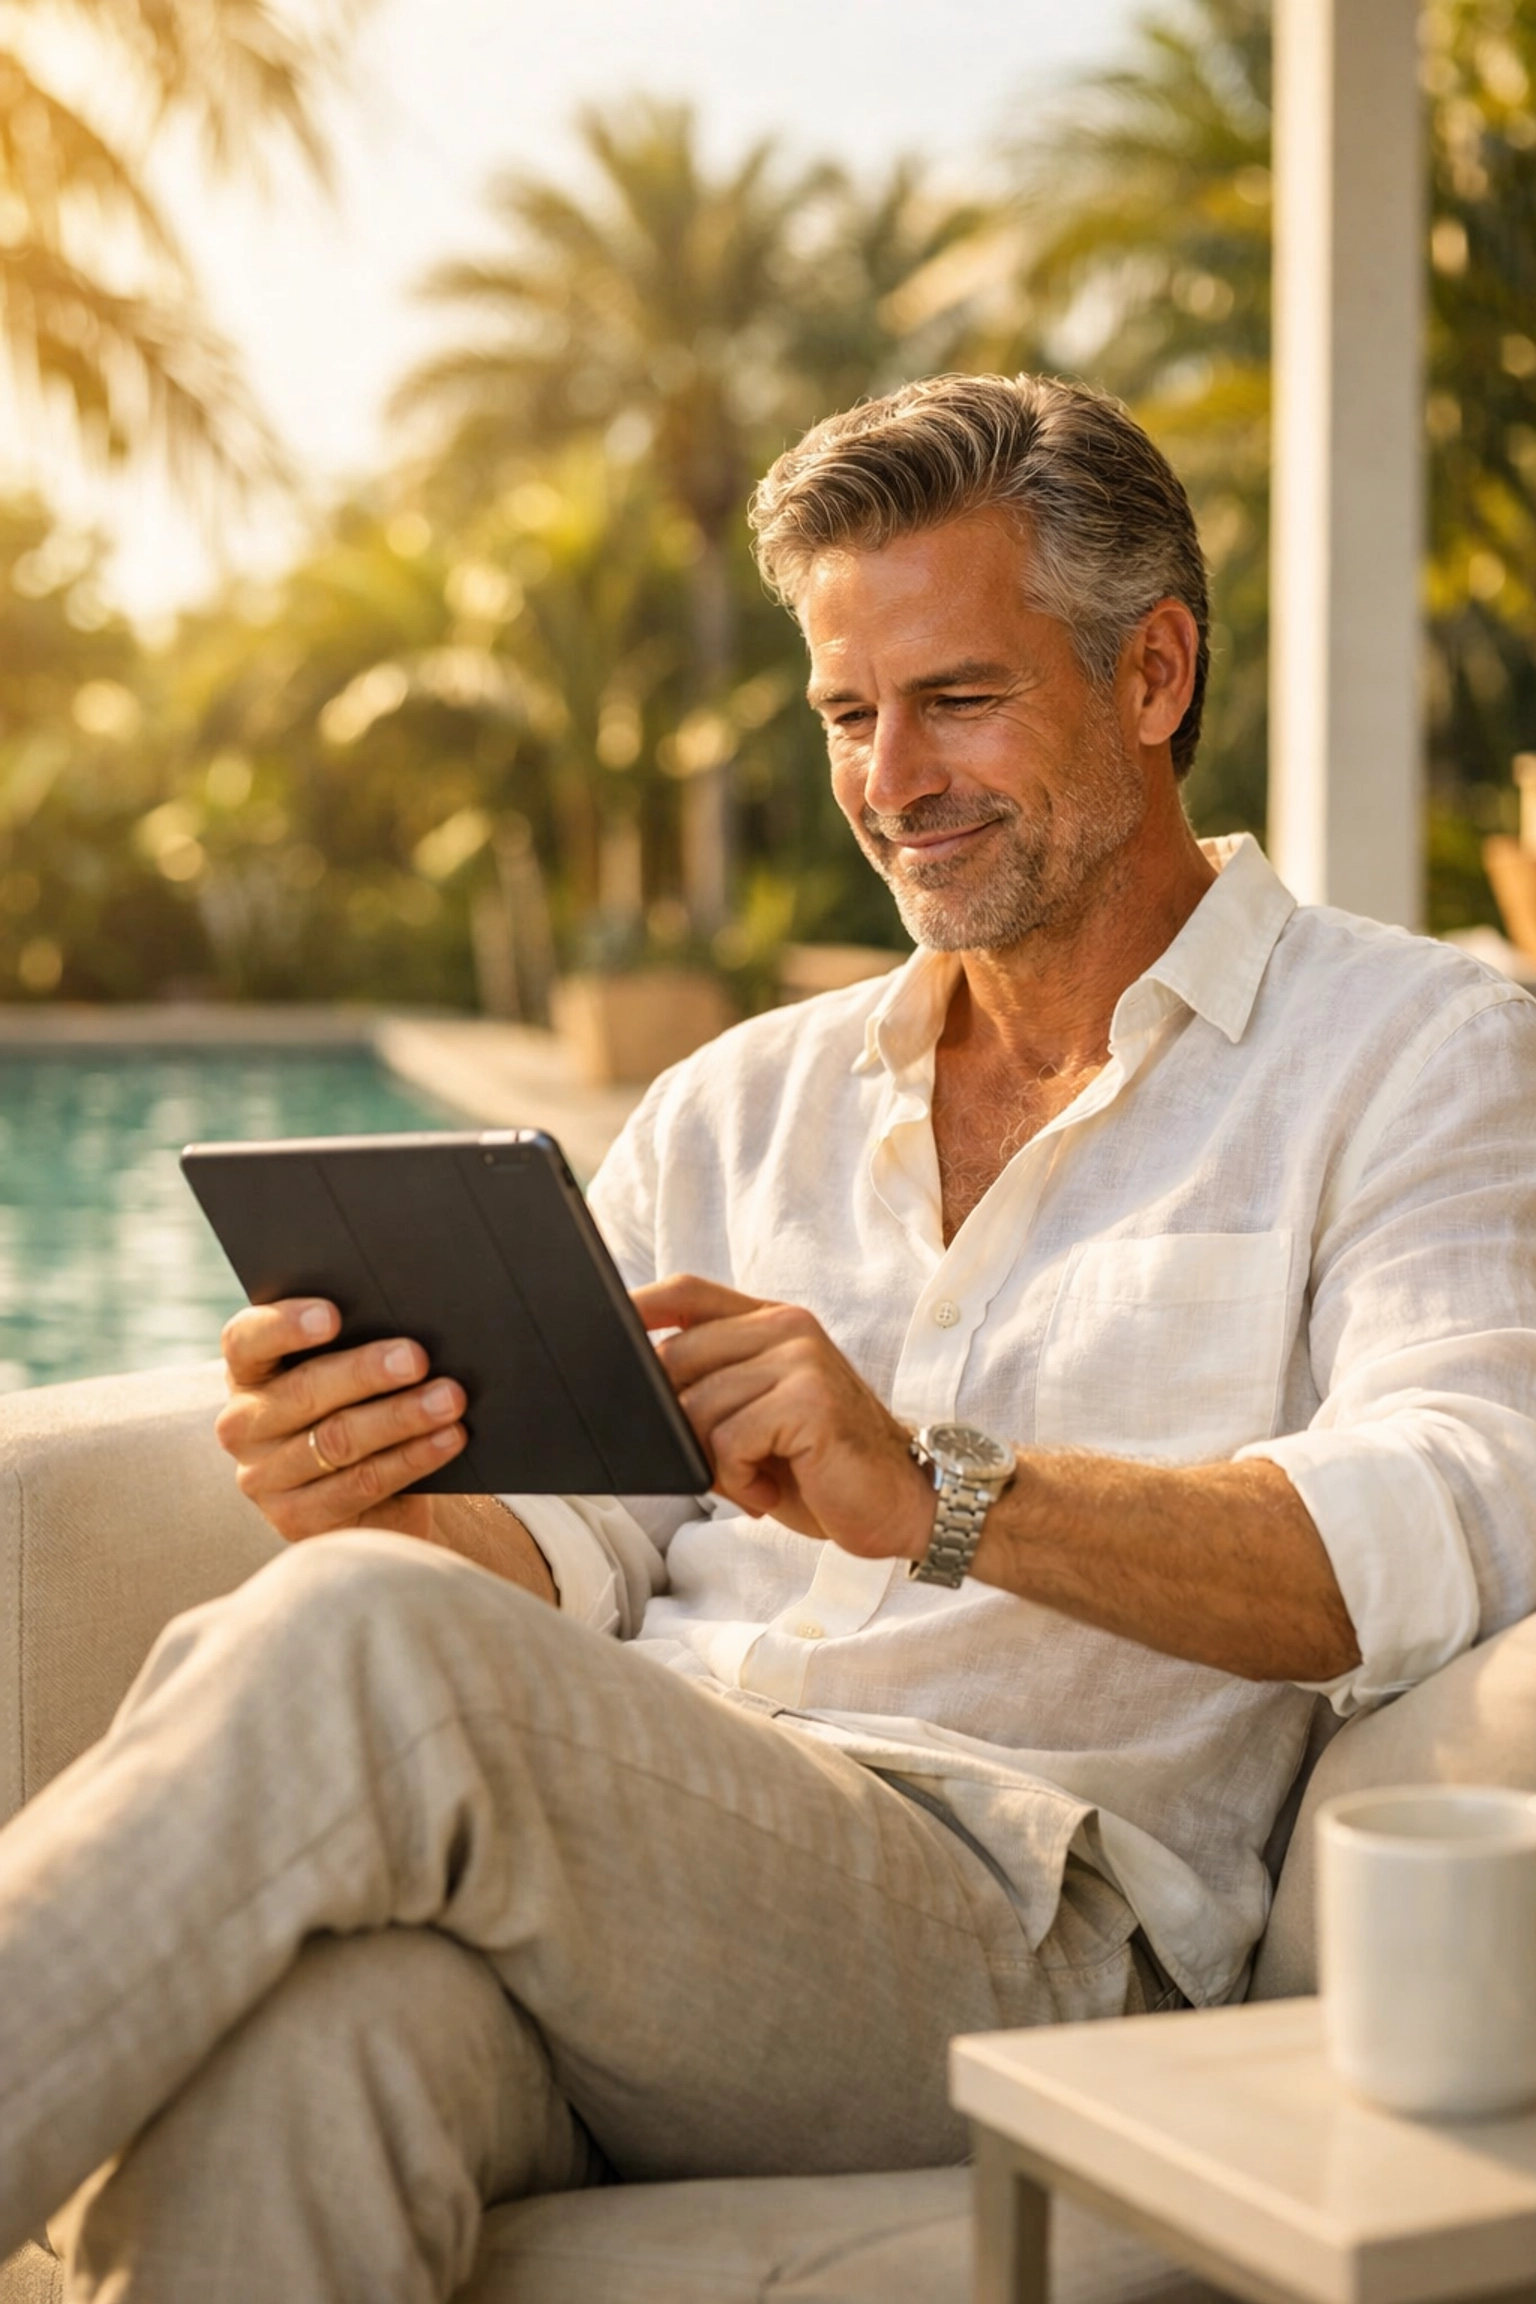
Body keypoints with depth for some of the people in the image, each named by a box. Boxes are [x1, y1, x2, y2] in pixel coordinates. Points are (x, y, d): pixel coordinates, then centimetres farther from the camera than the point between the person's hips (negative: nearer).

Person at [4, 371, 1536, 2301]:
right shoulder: (736, 1106, 25)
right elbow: (561, 1555, 15)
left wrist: (939, 1492, -22)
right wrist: (379, 1509, -9)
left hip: (1019, 1930, -4)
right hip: (614, 1876, 4)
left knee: (353, 1649, -32)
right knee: (296, 2028, -35)